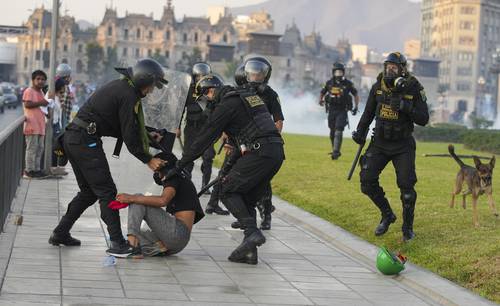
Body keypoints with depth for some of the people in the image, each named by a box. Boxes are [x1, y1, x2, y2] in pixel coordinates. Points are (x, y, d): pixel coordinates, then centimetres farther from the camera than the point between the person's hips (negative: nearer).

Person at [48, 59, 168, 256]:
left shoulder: (118, 86, 18)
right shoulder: (128, 96, -12)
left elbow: (128, 127, 23)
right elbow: (129, 136, -14)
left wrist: (150, 134, 19)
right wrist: (148, 160, -7)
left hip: (72, 138, 10)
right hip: (86, 141, -10)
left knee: (89, 191, 18)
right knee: (107, 191, -7)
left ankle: (60, 233, 21)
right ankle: (118, 243, -9)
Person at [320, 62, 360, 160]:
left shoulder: (348, 84, -2)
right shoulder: (329, 83, 3)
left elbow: (356, 95, 9)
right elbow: (322, 93, 17)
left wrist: (356, 107, 4)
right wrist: (321, 100, 0)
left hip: (342, 111, -3)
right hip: (331, 110, 3)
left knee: (338, 131, -15)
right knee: (332, 132, 11)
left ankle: (336, 152, -19)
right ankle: (335, 150, 26)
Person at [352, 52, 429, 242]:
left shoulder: (413, 89, -11)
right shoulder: (378, 87, -3)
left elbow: (423, 119, -12)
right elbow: (368, 112, 13)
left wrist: (407, 108, -26)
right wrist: (360, 132, 13)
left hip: (403, 146, -3)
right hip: (379, 143, 3)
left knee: (406, 186, -8)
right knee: (367, 181, -6)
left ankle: (408, 227, 12)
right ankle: (387, 215, 17)